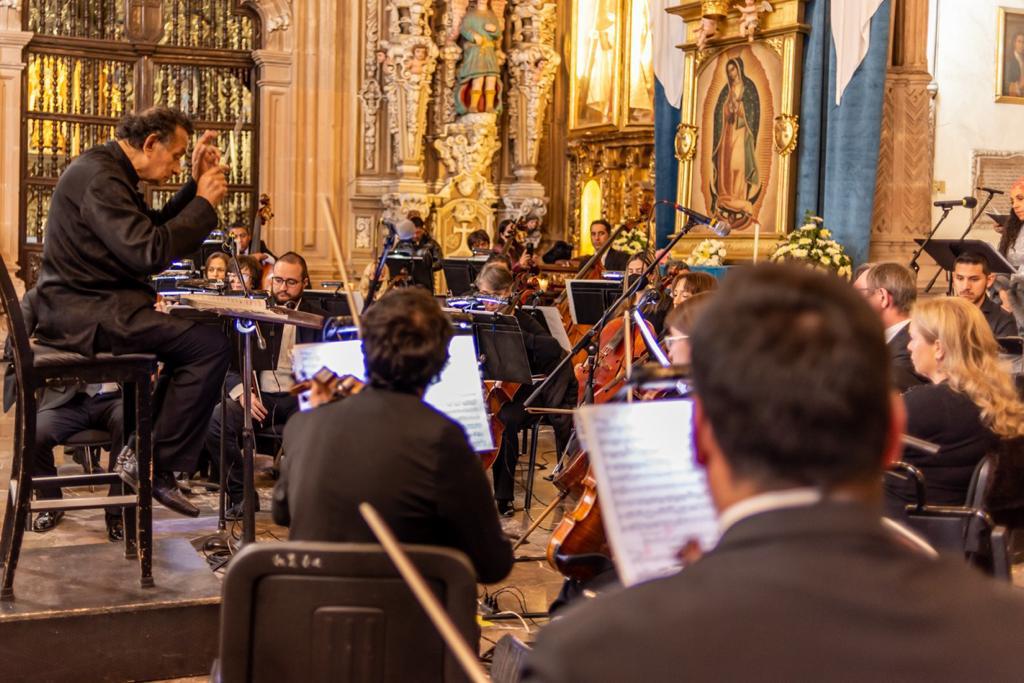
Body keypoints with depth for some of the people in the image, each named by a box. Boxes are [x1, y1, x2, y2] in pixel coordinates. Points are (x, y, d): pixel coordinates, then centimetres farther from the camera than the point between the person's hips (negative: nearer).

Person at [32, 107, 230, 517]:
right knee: (210, 346, -18)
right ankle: (160, 467, -12)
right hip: (83, 312, -11)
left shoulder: (110, 171, 17)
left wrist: (196, 186, 12)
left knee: (194, 335, 22)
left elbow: (153, 229, 21)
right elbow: (149, 252, -26)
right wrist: (204, 203, -16)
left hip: (87, 305, 11)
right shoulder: (99, 176, -17)